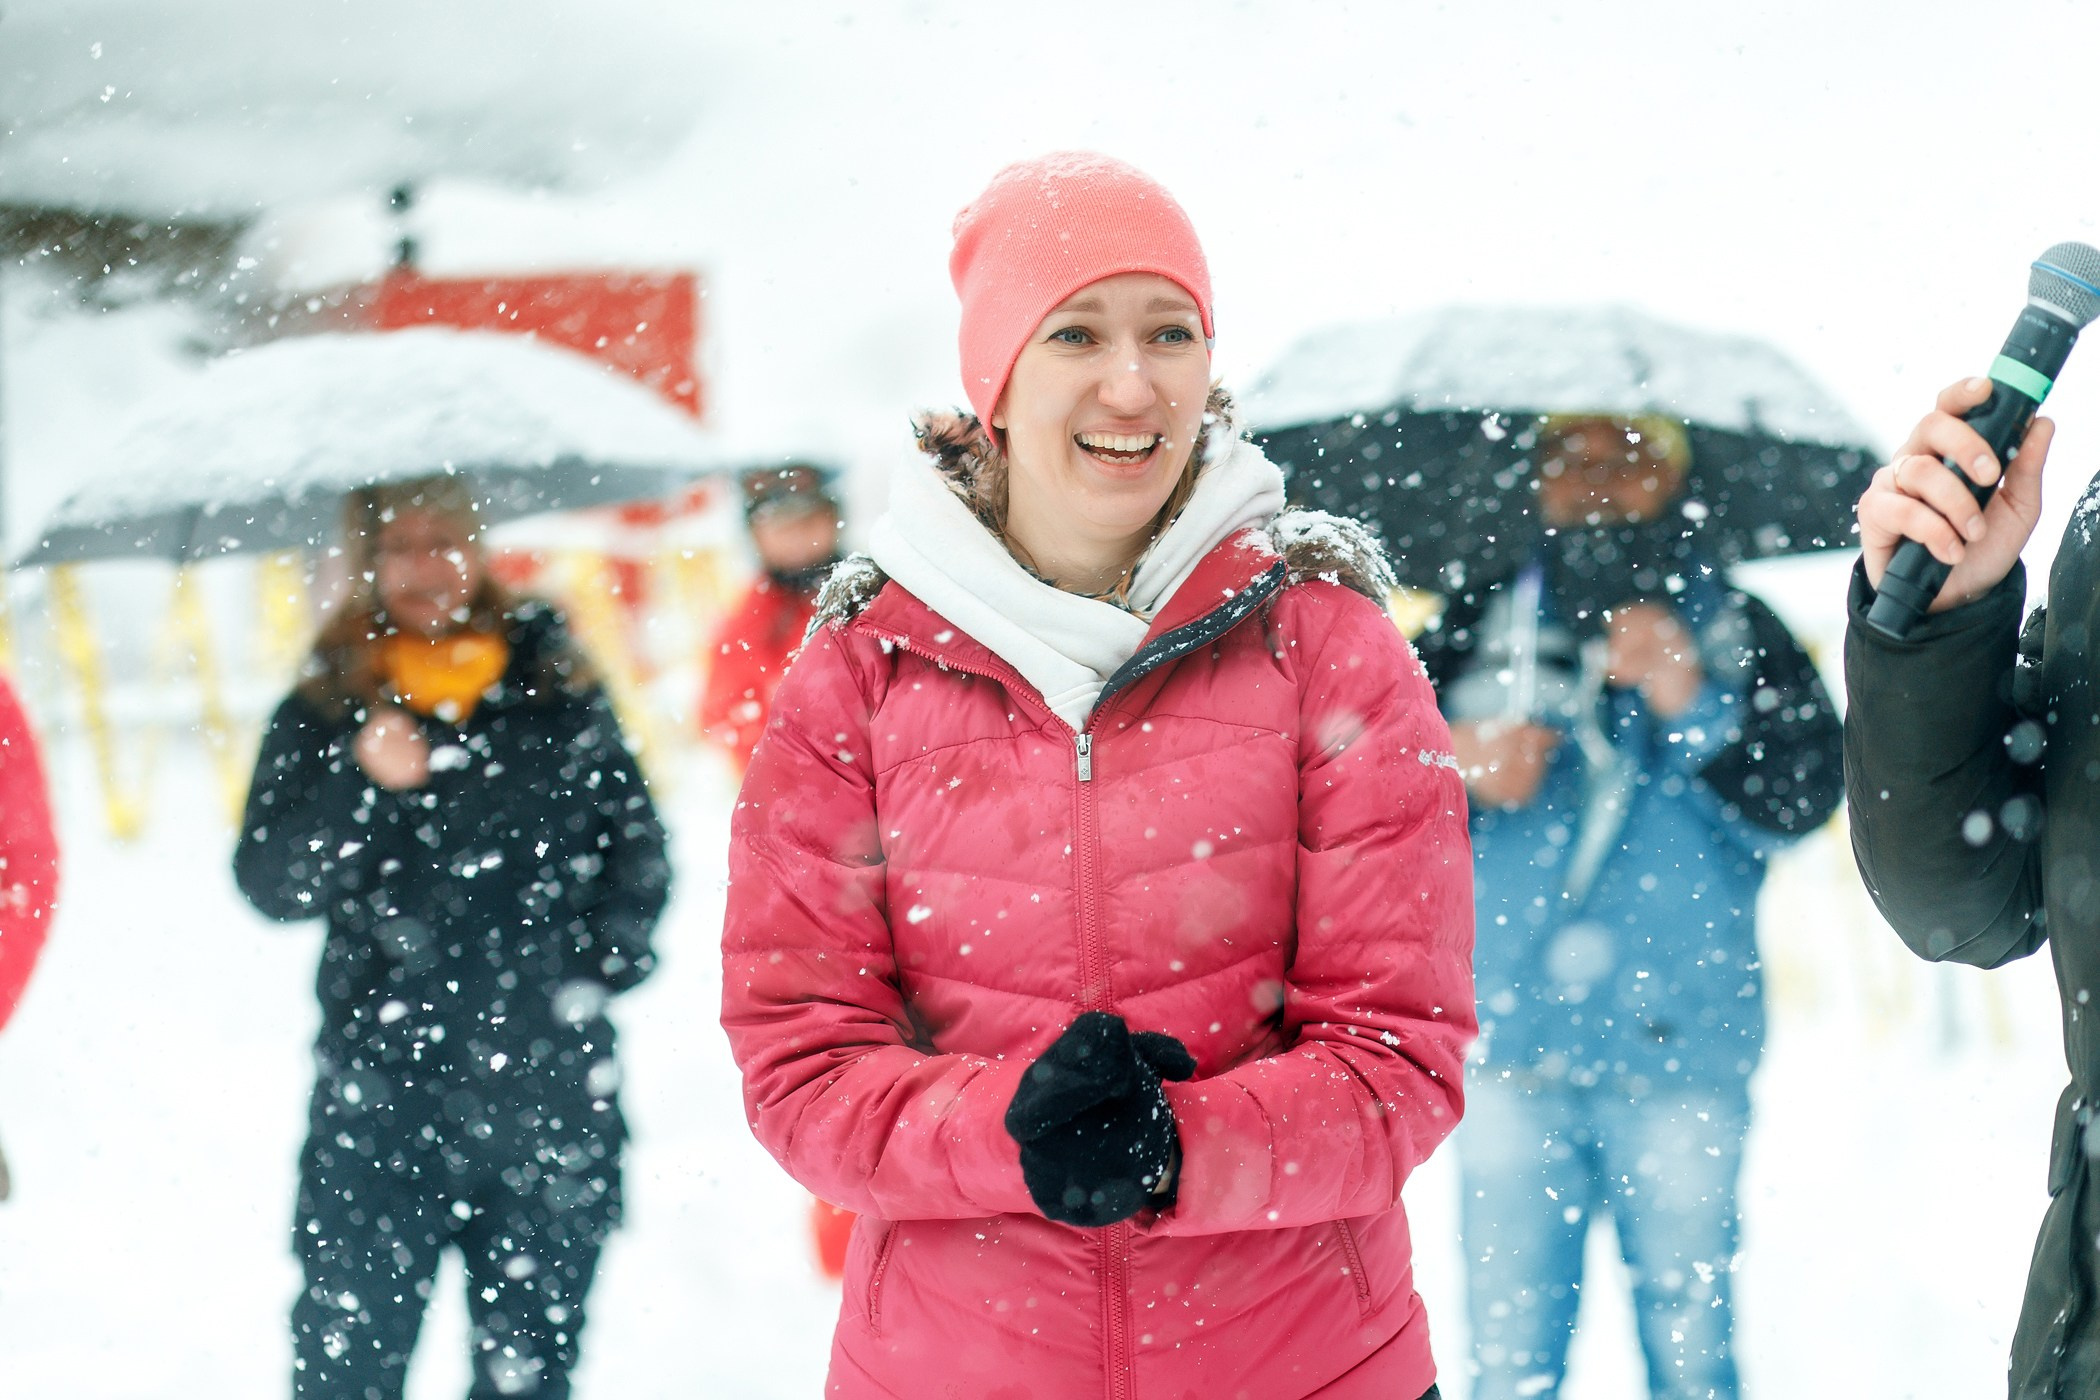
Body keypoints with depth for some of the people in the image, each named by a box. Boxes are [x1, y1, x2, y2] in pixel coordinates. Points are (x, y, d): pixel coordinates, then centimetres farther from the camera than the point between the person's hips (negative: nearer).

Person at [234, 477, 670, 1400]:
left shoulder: (554, 683, 6)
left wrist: (603, 958, 0)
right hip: (382, 1089, -1)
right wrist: (364, 786, -19)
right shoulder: (323, 710, 3)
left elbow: (636, 839, 14)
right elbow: (268, 884, -5)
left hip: (549, 1076, 1)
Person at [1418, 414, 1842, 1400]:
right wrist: (1460, 763, -14)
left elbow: (1804, 794, -4)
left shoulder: (1736, 632, 8)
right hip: (1512, 1042, 1)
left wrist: (1691, 704, -17)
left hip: (1679, 1045, -1)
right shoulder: (1480, 628, 11)